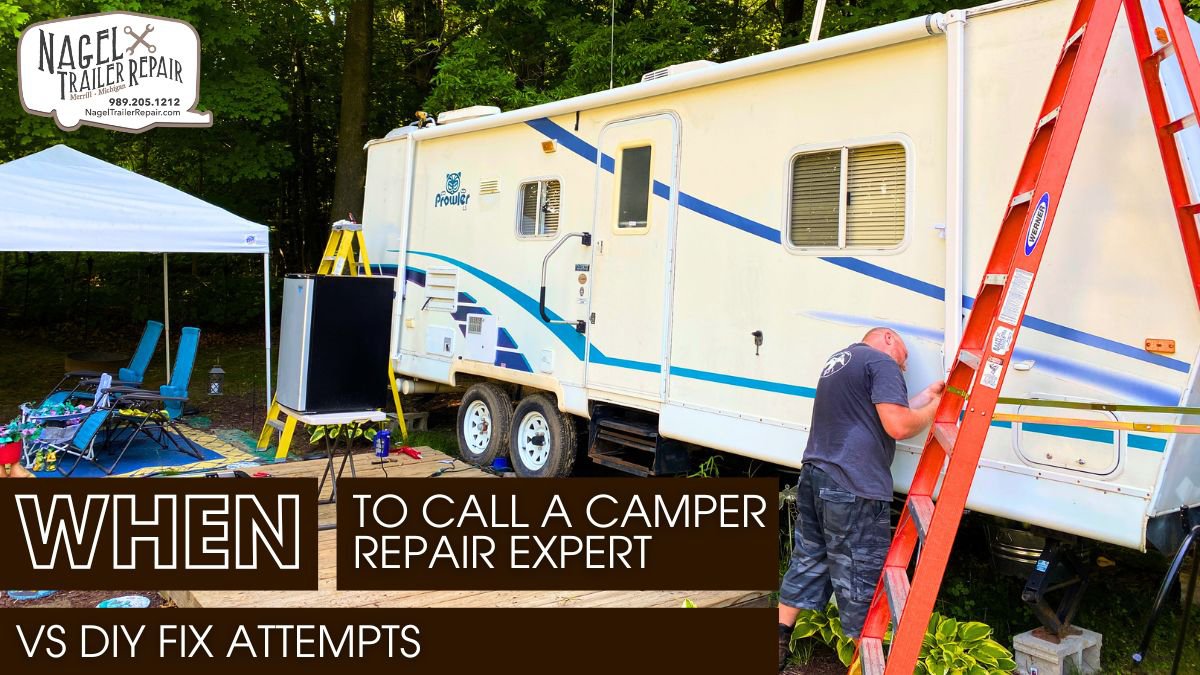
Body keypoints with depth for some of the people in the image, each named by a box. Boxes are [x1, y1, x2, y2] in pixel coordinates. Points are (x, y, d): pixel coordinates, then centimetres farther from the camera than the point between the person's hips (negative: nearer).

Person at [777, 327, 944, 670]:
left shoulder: (839, 360, 23)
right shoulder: (881, 362, -6)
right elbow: (898, 426, -16)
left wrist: (925, 396, 23)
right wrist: (934, 408, 1)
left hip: (813, 478, 9)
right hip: (854, 490, -9)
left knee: (808, 562, 17)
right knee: (861, 577, 1)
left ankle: (776, 644, 23)